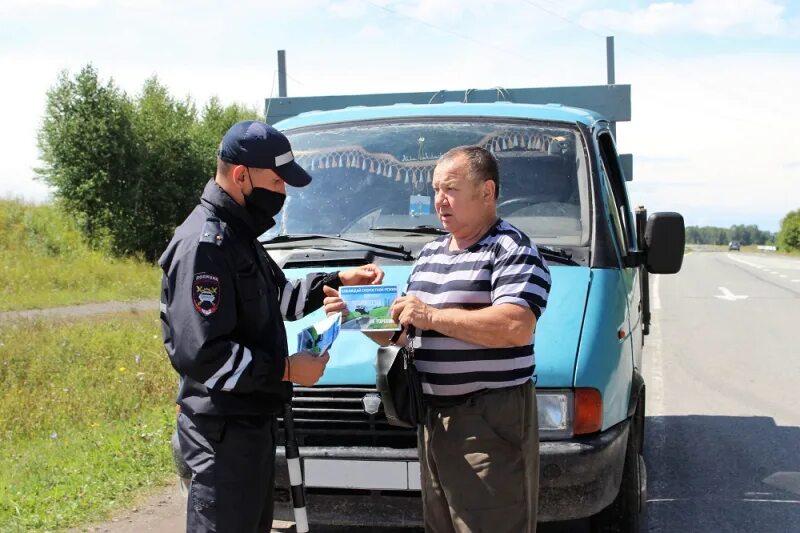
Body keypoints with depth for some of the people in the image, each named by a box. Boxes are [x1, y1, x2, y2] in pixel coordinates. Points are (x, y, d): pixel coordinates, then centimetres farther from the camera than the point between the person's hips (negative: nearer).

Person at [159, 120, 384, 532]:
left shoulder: (236, 233, 12)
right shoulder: (204, 243, -21)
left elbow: (277, 299, 26)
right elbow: (199, 352, -27)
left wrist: (339, 280, 14)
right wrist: (286, 370, -20)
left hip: (252, 420, 11)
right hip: (224, 430, -10)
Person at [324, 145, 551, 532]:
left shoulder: (512, 250, -8)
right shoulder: (429, 254, 20)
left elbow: (518, 327, -24)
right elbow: (398, 332, 24)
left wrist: (432, 316, -20)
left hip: (491, 421, -8)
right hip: (434, 418, 9)